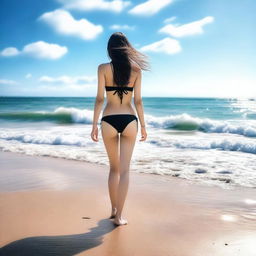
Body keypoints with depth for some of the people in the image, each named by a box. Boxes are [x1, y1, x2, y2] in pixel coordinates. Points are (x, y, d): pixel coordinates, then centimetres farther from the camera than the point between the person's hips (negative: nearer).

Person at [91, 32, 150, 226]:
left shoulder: (103, 68, -1)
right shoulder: (136, 69, 3)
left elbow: (100, 99, -5)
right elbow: (138, 100, 1)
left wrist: (94, 125, 1)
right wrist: (143, 126, 8)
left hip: (109, 121, 0)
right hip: (129, 120, 0)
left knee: (114, 167, 18)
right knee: (124, 169, 4)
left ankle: (114, 209, 27)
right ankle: (119, 215, 4)